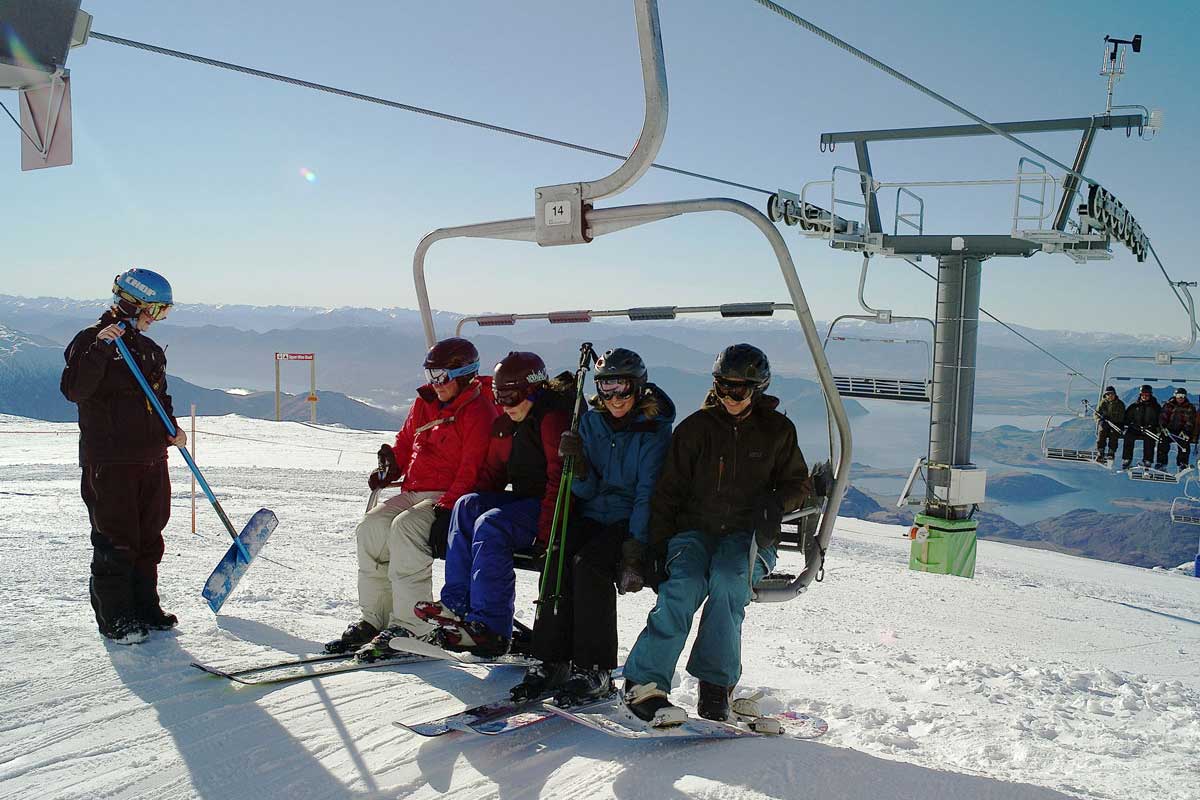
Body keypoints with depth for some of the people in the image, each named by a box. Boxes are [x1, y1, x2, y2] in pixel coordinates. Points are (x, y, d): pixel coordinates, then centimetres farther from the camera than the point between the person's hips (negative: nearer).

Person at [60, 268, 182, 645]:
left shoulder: (149, 348, 16)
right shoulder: (91, 340, -6)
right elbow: (74, 390, -20)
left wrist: (172, 428, 6)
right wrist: (100, 347, -29)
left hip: (151, 460, 7)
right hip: (109, 462, -7)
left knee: (148, 539, 12)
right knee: (116, 543, -2)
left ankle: (145, 607, 24)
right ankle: (114, 617, 10)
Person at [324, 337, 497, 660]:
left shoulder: (479, 411, -9)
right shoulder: (424, 403, 16)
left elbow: (473, 470, -16)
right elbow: (406, 442, 27)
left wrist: (446, 507, -25)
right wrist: (390, 467, 7)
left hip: (450, 499, -8)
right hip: (413, 492, 8)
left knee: (405, 527, -31)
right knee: (371, 527, -14)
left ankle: (410, 626, -29)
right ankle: (374, 618, -7)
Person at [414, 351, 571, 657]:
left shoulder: (552, 418, -14)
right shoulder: (504, 425, 13)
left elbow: (560, 480, -21)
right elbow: (491, 473, 19)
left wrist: (545, 532, -26)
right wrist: (477, 506, 2)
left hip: (552, 509, -8)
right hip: (522, 501, 8)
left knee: (491, 525, -27)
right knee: (467, 505, -12)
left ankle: (488, 626, -27)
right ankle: (457, 603, -16)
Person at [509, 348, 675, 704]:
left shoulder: (654, 431, -6)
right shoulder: (591, 422, 7)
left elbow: (648, 494, -12)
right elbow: (586, 491, 5)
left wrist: (634, 549, -21)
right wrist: (578, 464, -17)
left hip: (631, 522, -4)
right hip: (593, 514, 4)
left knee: (588, 563, -29)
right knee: (557, 559, -24)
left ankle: (595, 670, -21)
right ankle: (553, 661, -17)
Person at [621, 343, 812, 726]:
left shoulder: (777, 430, 7)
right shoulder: (695, 428, 5)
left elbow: (799, 483, 16)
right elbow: (668, 491, 6)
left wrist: (775, 500, -7)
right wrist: (658, 546, -4)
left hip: (748, 537, 0)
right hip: (694, 529, 0)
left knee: (727, 579, -33)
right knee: (684, 585, -30)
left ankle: (715, 684, -24)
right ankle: (645, 682, -30)